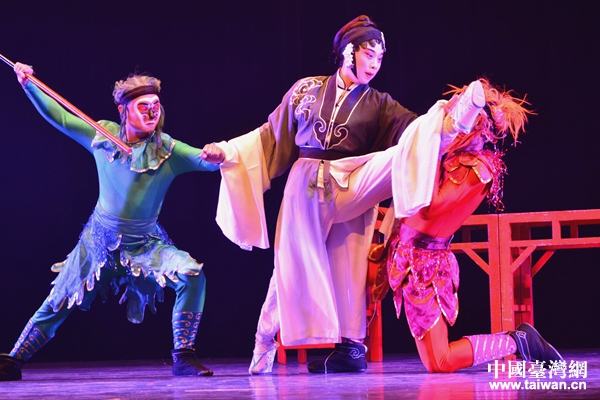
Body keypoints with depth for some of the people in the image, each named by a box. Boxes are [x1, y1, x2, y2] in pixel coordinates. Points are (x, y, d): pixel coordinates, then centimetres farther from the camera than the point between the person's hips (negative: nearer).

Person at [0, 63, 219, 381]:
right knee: (58, 304, 7)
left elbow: (204, 160, -23)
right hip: (99, 238, 1)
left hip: (146, 243, -1)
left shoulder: (169, 151, -12)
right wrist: (28, 84, -3)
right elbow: (57, 116, 2)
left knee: (192, 276, -25)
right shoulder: (103, 136, -7)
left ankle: (183, 357, -16)